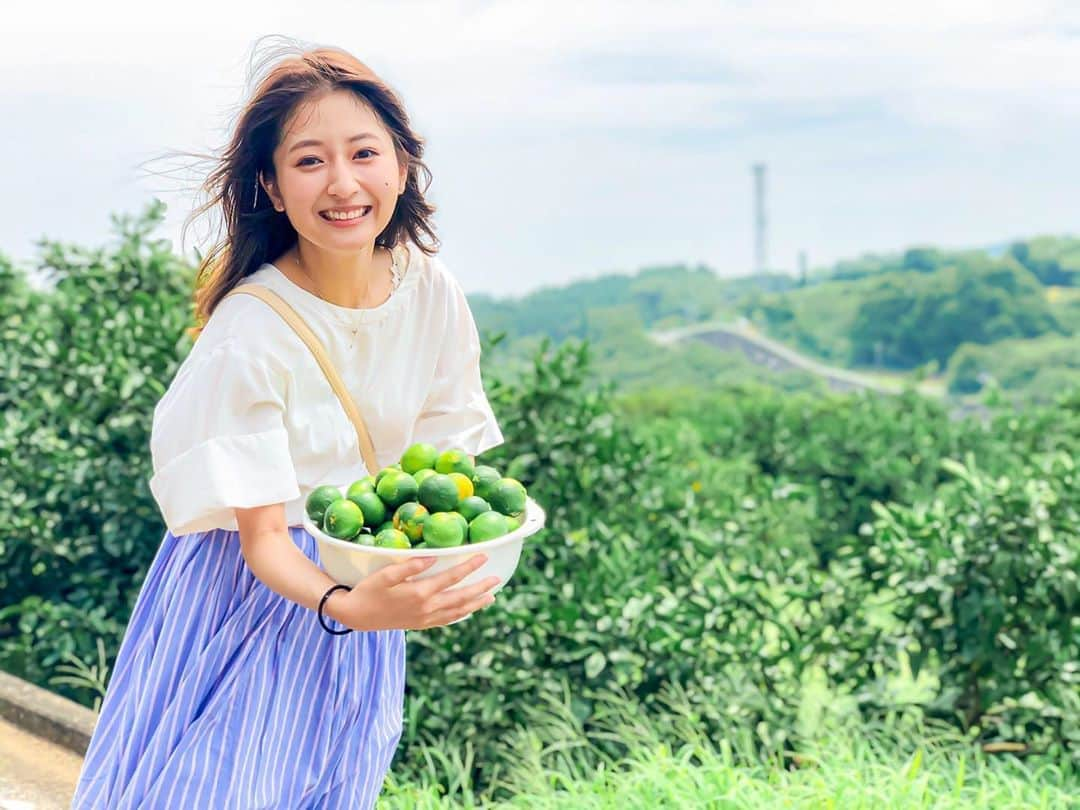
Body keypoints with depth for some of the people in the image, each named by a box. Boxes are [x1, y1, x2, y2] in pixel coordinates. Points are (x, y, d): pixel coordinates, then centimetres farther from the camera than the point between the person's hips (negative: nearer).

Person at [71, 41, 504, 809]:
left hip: (370, 579, 5)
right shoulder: (248, 335, -24)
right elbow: (262, 535, -21)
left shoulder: (432, 292, -10)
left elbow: (447, 454, 1)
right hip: (249, 594, -4)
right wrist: (347, 606, -40)